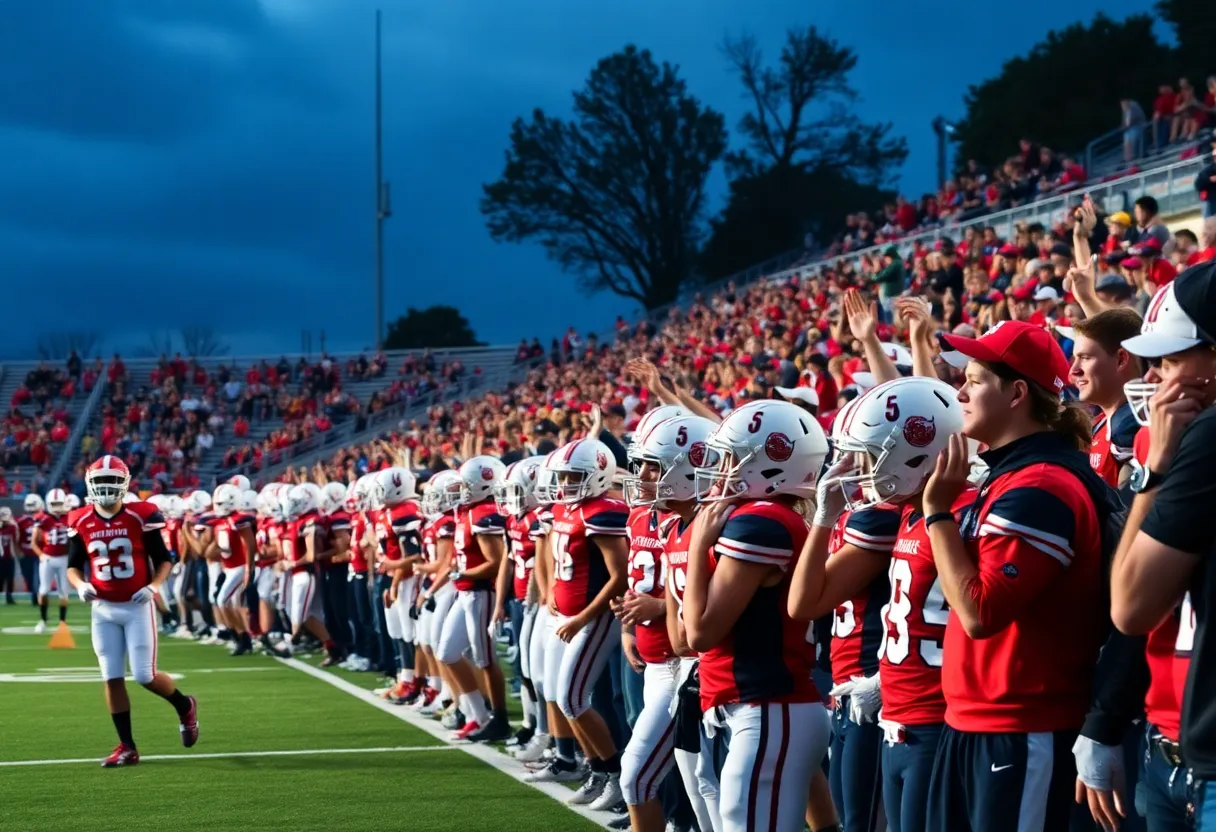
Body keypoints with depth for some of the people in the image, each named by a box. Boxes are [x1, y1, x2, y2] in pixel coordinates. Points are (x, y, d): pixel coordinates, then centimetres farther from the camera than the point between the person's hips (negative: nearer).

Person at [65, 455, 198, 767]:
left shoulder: (141, 517, -9)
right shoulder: (81, 522, 1)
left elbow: (163, 560, -1)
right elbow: (73, 566, 11)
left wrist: (154, 586, -18)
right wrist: (80, 585, -9)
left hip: (137, 607, -3)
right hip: (103, 609, 4)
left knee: (145, 676, -6)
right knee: (112, 678, 1)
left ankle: (185, 707, 24)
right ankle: (127, 747, 10)